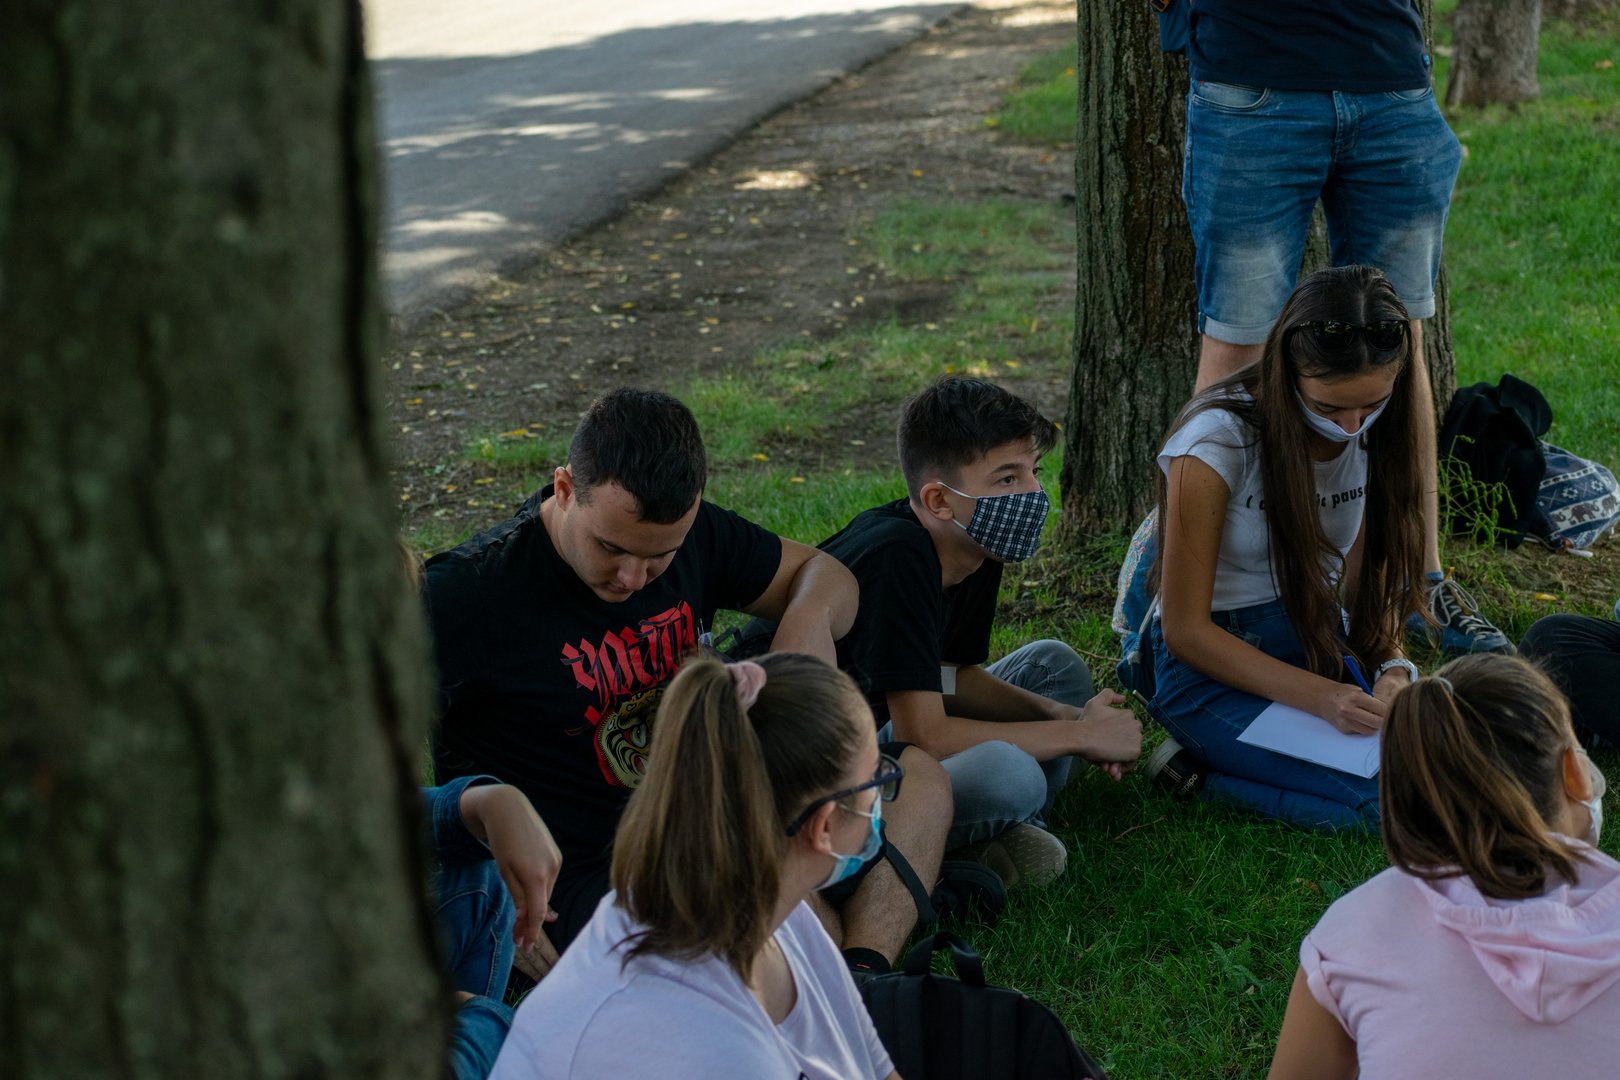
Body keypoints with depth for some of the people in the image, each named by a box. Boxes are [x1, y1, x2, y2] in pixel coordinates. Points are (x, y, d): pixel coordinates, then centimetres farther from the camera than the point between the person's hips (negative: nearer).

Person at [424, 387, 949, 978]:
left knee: (917, 775, -2)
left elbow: (820, 571, 17)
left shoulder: (689, 532, 0)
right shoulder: (469, 593, -19)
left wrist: (808, 619, -10)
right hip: (584, 879, -8)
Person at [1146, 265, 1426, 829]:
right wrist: (1319, 696, -28)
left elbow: (1369, 578, 7)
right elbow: (1185, 628, -18)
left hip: (1319, 643, 7)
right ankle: (1199, 773, -3)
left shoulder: (1372, 433, -3)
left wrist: (1392, 666, -16)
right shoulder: (1218, 441, -21)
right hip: (1216, 662, -6)